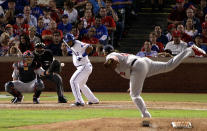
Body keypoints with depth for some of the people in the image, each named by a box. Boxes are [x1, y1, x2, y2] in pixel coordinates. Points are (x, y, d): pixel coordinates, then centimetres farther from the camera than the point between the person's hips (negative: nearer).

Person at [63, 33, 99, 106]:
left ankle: (79, 101, -26)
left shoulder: (78, 44, -16)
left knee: (73, 81, -18)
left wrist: (82, 56, -28)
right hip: (81, 67, 11)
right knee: (81, 84, 24)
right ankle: (94, 100, 33)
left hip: (85, 66, -11)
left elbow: (90, 48, -26)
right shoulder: (72, 47, 12)